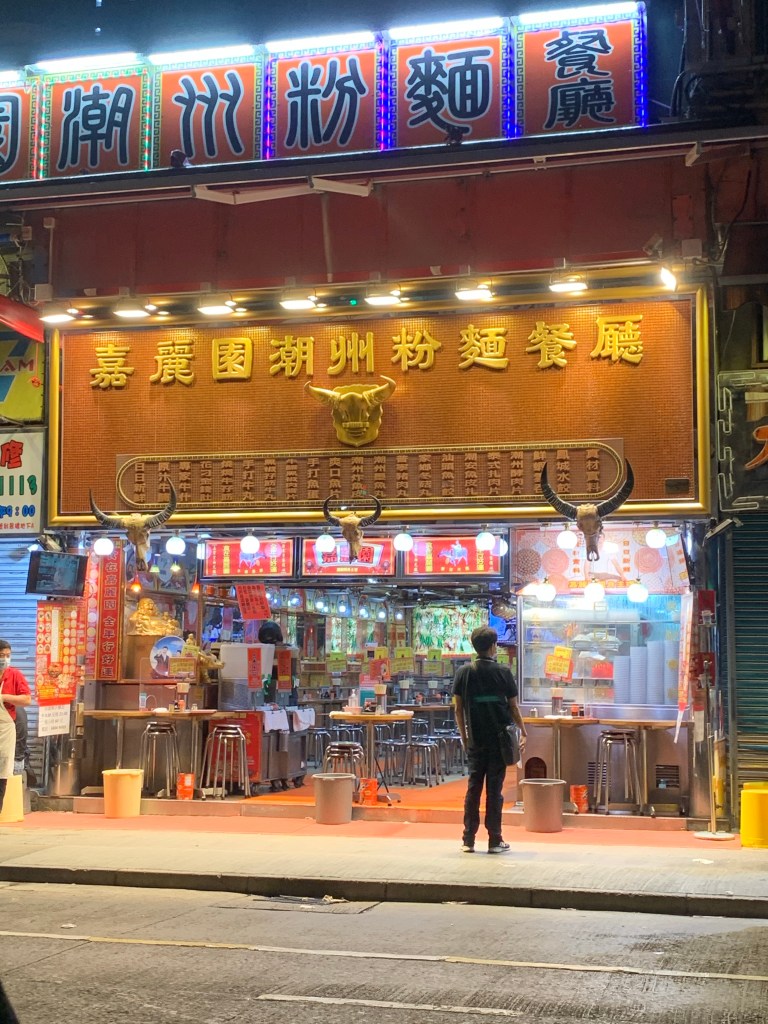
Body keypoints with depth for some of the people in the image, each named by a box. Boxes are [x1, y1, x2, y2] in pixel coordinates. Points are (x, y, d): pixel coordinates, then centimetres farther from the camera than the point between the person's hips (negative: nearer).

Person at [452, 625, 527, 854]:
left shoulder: (464, 672, 0)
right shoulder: (503, 672, -5)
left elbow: (458, 709, 2)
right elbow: (513, 707, 0)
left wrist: (464, 737, 13)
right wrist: (523, 733, 12)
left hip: (475, 740, 2)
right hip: (499, 739, -2)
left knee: (473, 788, 7)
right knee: (494, 789, 2)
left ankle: (468, 840, 7)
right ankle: (495, 840, 5)